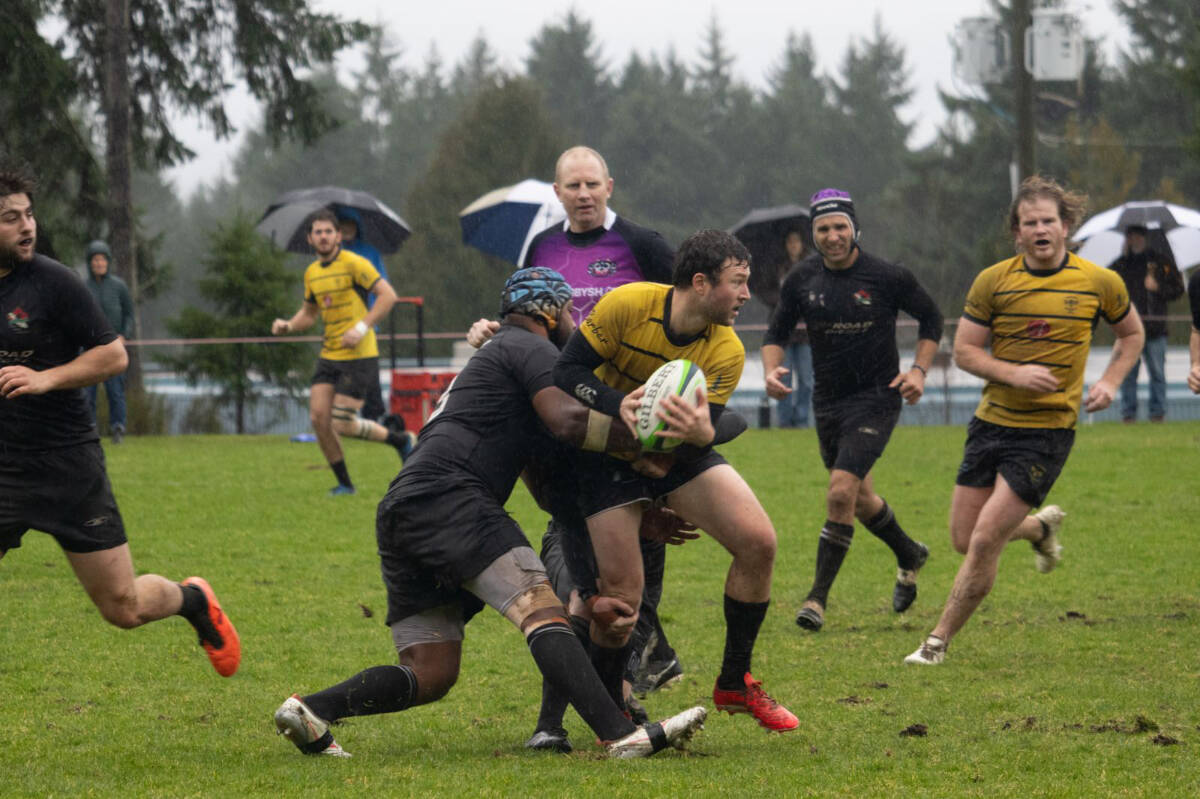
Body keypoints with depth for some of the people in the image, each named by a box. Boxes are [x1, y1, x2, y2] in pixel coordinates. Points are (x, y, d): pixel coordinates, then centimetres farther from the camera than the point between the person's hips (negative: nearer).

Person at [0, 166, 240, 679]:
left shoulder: (52, 282, -9)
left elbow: (113, 355, -4)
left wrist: (46, 378, -16)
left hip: (66, 462, -2)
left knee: (123, 608, 5)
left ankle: (193, 600, 36)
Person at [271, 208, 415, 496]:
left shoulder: (353, 264, -10)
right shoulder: (312, 273, 12)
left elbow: (388, 295, -14)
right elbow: (309, 313, 25)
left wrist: (363, 327, -23)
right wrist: (288, 325, 4)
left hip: (358, 356, -7)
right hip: (329, 356, 7)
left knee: (342, 424, -11)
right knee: (318, 418, -5)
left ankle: (401, 440, 13)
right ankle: (344, 484, 9)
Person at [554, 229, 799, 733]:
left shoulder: (727, 352, -14)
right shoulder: (627, 305, -22)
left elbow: (704, 435, -19)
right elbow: (568, 370, -18)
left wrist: (700, 432, -45)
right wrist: (619, 404, -35)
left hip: (681, 453, 4)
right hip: (610, 456, -4)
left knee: (758, 543, -14)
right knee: (620, 598, -13)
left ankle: (734, 683, 5)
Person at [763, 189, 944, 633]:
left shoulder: (888, 278, -11)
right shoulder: (802, 281, -2)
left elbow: (930, 318, 4)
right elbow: (777, 331, 9)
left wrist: (919, 370, -7)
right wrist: (771, 370, -11)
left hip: (876, 399, -5)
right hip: (827, 403, 5)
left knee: (842, 492, -18)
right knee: (859, 498, 17)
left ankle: (818, 597, -12)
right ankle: (909, 555, 45)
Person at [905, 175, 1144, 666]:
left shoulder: (1100, 283, -3)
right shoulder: (993, 281, -3)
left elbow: (1131, 333, 16)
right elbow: (964, 350, 1)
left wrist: (1109, 382, -1)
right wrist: (1013, 373, -16)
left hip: (1048, 430, -3)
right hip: (991, 422, 3)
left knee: (984, 542, -12)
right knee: (964, 540, 7)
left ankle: (939, 642, 1)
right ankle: (1041, 527, 38)